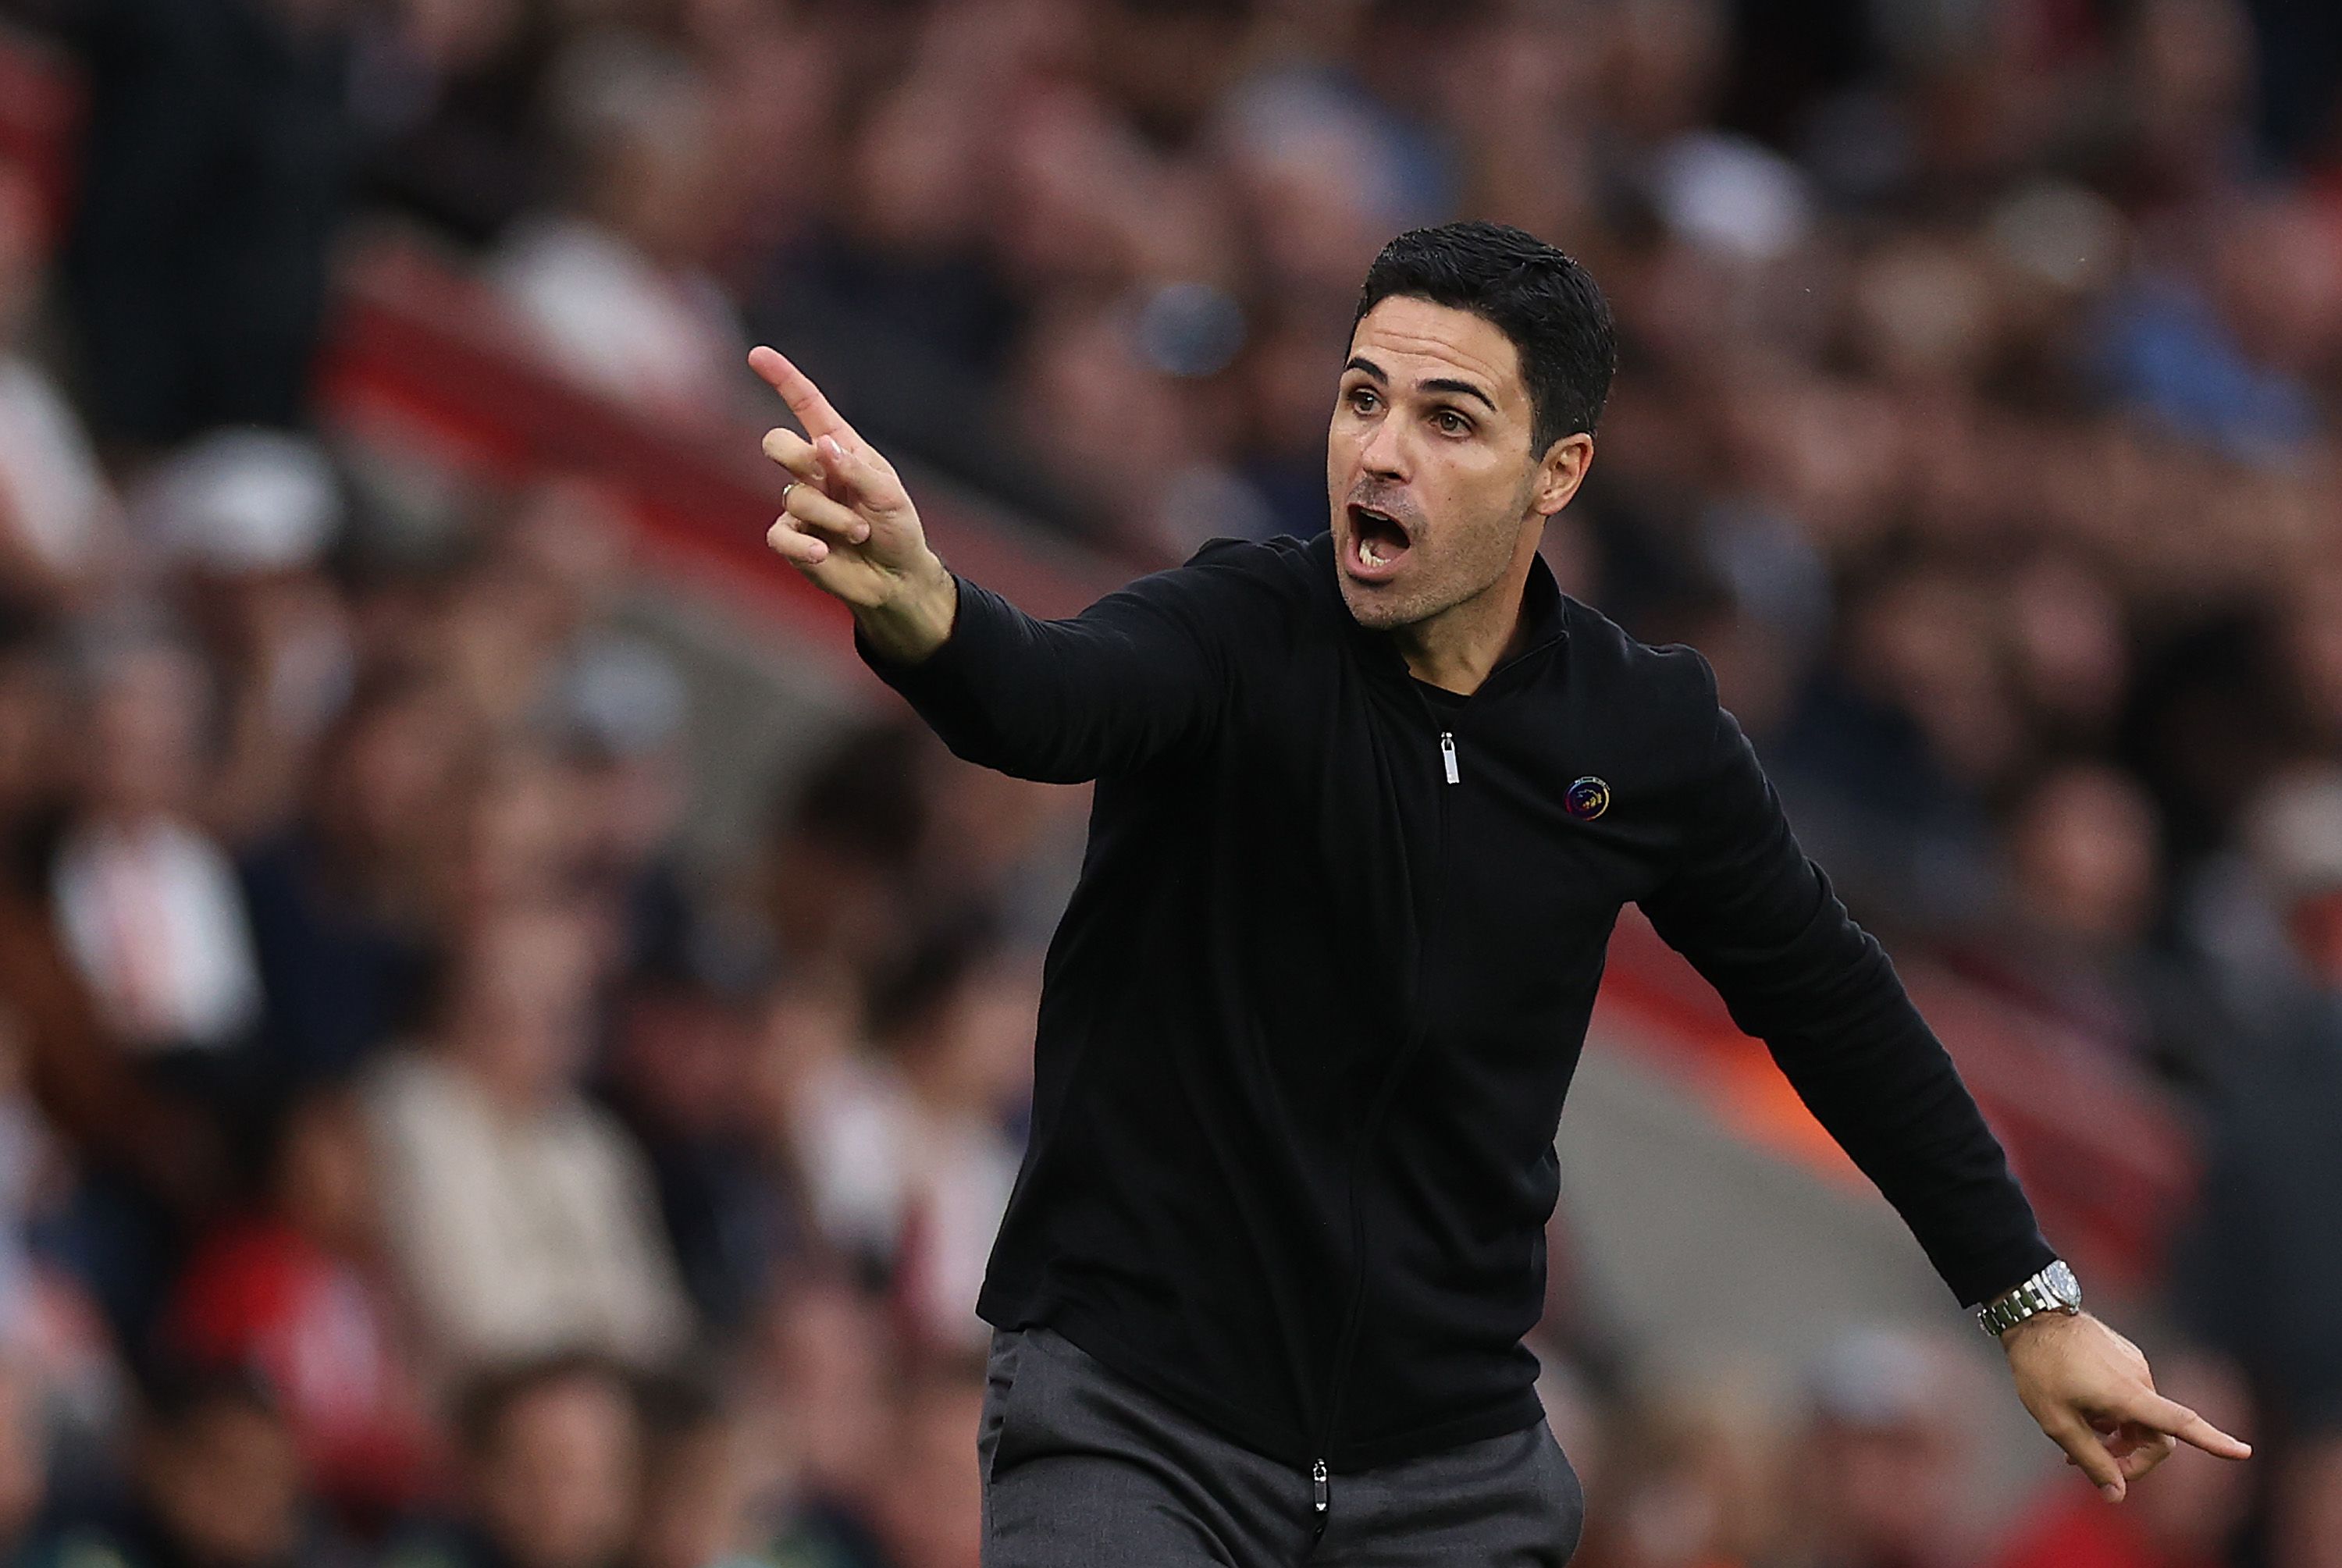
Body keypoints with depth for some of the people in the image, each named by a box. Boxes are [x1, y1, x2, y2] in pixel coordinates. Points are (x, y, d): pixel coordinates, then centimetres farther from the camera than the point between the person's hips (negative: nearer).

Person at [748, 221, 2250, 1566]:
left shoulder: (1648, 732, -2)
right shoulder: (1242, 635, -13)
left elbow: (1834, 1007, 13)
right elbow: (1048, 697, -36)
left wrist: (2037, 1301, 17)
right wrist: (915, 603, -60)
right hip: (1138, 1413, -3)